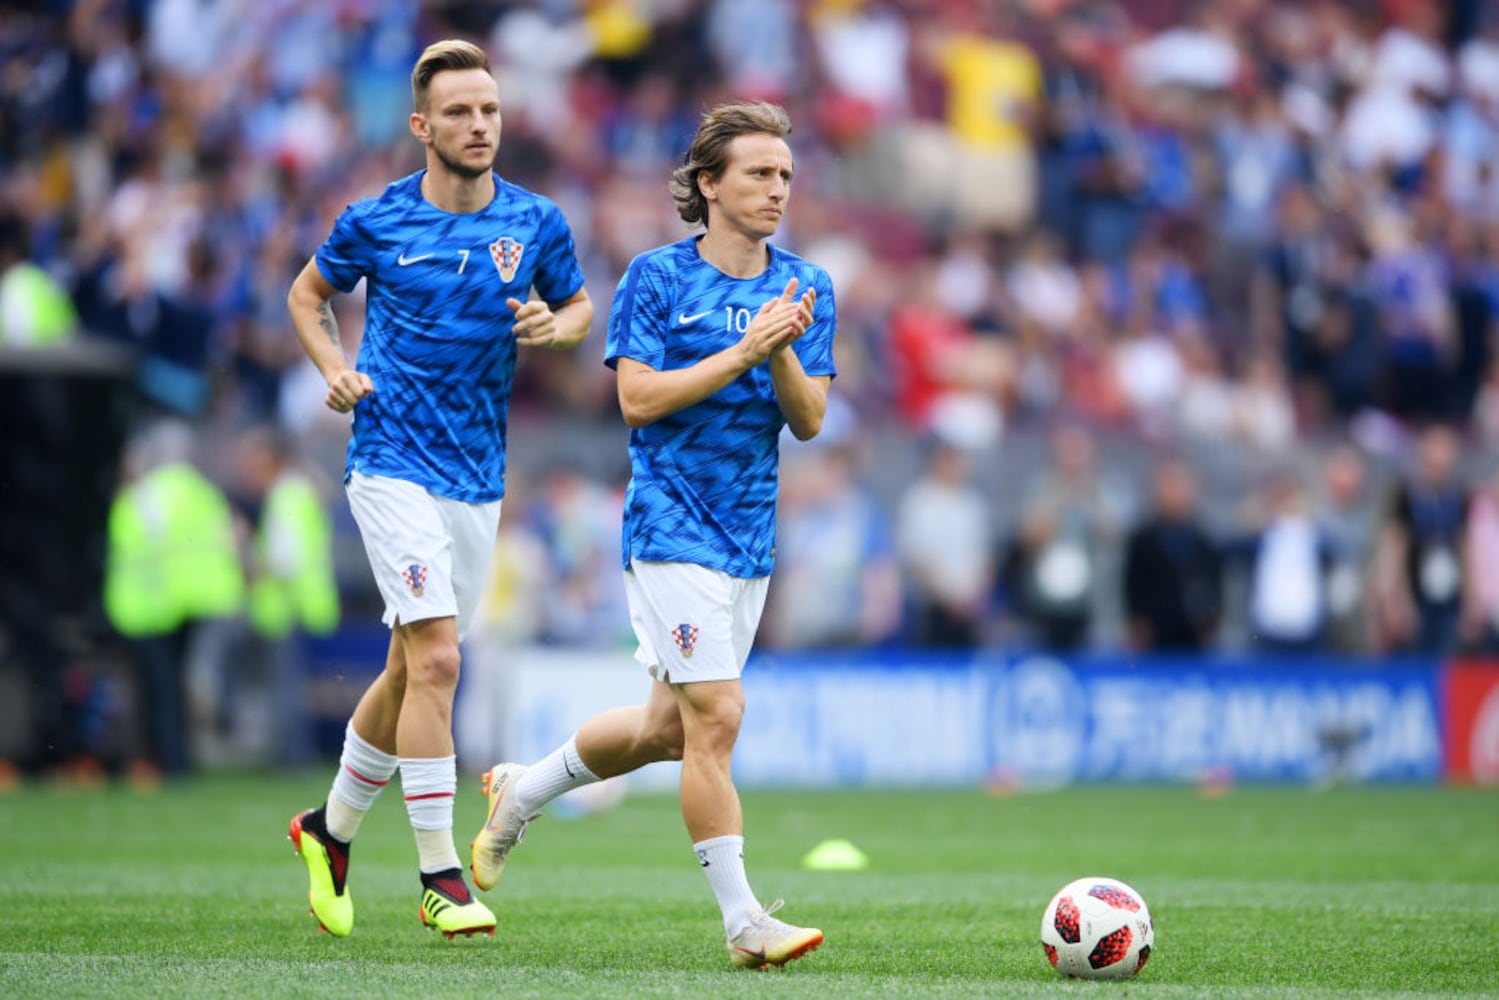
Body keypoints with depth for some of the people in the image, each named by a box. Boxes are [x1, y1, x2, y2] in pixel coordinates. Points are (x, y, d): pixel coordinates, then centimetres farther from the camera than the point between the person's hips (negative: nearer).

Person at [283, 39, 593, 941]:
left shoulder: (537, 223, 2)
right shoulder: (374, 223, -4)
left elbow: (582, 305, 17)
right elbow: (307, 295, 13)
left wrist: (555, 326, -6)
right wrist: (338, 371, -4)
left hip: (478, 476, 4)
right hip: (394, 463, -4)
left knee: (410, 668, 13)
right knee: (437, 658, -16)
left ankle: (334, 828, 34)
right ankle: (441, 878, -13)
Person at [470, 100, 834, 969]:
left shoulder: (805, 288, 8)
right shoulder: (657, 278, -5)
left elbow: (809, 419, 2)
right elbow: (638, 398, -13)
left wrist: (782, 356, -17)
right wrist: (742, 352, -20)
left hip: (751, 534, 6)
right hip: (673, 527, -6)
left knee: (667, 728, 14)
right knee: (714, 717, -14)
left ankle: (523, 792, 38)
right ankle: (743, 921, -10)